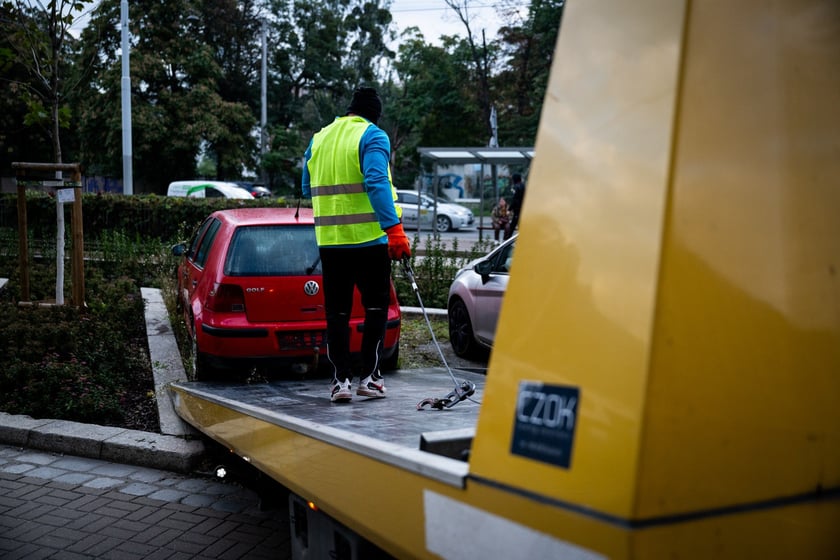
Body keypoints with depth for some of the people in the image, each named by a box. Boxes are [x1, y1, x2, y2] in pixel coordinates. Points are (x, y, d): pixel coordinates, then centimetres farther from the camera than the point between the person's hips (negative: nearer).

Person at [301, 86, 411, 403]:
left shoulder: (318, 139, 13)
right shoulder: (373, 136, -5)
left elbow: (307, 190, 19)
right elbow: (377, 184, -19)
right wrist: (394, 228, -23)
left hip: (329, 240, 4)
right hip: (369, 238, -4)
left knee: (337, 311, 9)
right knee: (376, 306, 8)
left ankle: (341, 379, 7)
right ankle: (369, 376, 7)